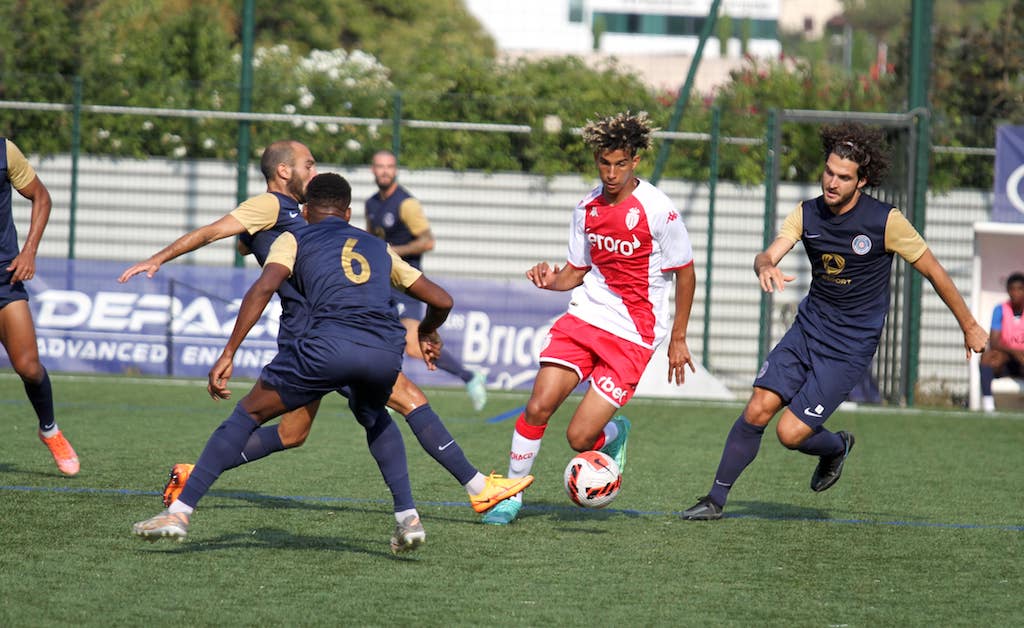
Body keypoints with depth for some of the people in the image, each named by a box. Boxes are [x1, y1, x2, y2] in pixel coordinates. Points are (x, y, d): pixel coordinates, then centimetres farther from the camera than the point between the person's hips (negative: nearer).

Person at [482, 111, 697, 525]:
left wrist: (678, 339, 0)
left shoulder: (657, 210, -12)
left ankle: (615, 433, 25)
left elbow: (685, 273, -2)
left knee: (579, 437, -11)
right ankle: (511, 496, 6)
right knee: (537, 407, -11)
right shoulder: (588, 207, 4)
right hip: (584, 317, 4)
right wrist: (552, 281, -8)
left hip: (633, 334, -4)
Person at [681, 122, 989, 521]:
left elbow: (934, 272, -5)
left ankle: (836, 447, 23)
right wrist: (765, 267, -41)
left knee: (791, 433, -11)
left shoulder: (886, 222, -15)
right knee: (757, 411, -8)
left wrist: (969, 327, 3)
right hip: (807, 328, 4)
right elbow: (768, 255, -14)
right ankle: (716, 500, 6)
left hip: (850, 348, -4)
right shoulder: (807, 214, -3)